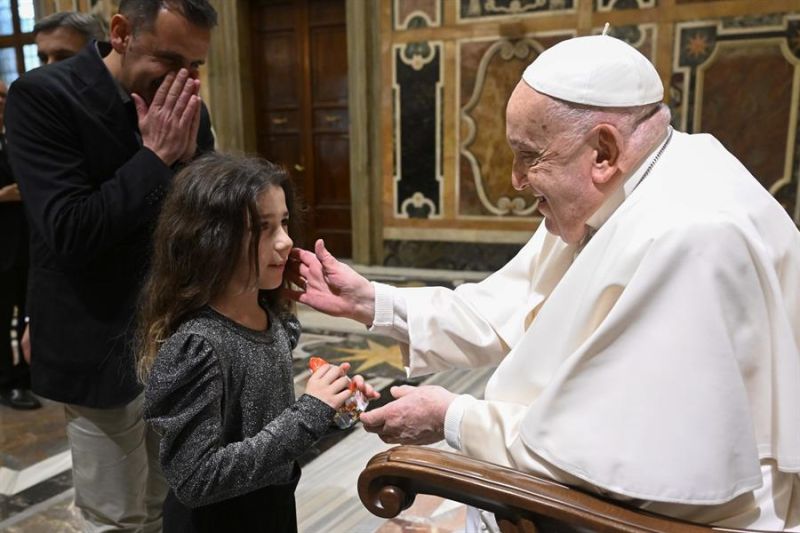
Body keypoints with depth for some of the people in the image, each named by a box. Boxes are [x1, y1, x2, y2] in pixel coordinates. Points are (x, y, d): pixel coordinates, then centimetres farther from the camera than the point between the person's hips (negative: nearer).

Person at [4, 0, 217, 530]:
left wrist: (187, 155, -14)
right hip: (104, 350, -5)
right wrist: (156, 157, -21)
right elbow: (68, 233, -22)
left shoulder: (184, 105, 3)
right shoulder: (43, 95, -14)